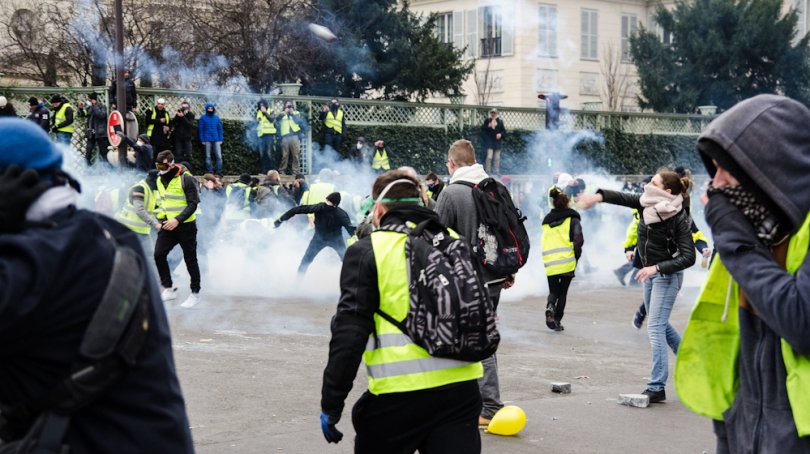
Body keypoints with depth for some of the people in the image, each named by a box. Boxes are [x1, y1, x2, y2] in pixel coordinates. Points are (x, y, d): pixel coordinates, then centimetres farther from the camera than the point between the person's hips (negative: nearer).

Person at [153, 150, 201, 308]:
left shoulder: (186, 180, -14)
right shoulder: (160, 180, 8)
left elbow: (193, 204, -17)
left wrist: (177, 220, -27)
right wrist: (161, 220, 9)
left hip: (186, 226, -6)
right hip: (168, 225, 6)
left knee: (190, 259, 2)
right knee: (159, 254, -9)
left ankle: (195, 293, 13)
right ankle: (169, 289, 1)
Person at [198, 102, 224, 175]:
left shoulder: (216, 118, 9)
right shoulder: (203, 118, 1)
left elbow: (220, 129, 12)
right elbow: (201, 129, 2)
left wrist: (221, 139, 5)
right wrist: (202, 140, -4)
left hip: (216, 140, 2)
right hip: (207, 140, -2)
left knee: (219, 156, -4)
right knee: (208, 156, 2)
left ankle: (219, 171, 1)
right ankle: (210, 171, 8)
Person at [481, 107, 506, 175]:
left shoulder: (500, 121, 7)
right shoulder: (487, 120, 4)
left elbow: (504, 131, 9)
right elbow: (482, 128, 2)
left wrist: (500, 134, -10)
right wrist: (488, 126, -14)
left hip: (497, 141, 2)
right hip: (489, 141, -2)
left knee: (497, 157, 5)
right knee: (489, 156, -12)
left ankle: (496, 171, 13)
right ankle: (487, 171, -2)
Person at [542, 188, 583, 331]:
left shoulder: (546, 220, 15)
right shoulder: (572, 219, 2)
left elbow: (545, 242, 12)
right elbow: (578, 239, -10)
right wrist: (576, 256, 2)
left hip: (550, 263, 3)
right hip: (567, 262, -3)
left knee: (553, 291, 15)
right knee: (563, 292, 11)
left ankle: (550, 307, -16)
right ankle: (557, 320, 7)